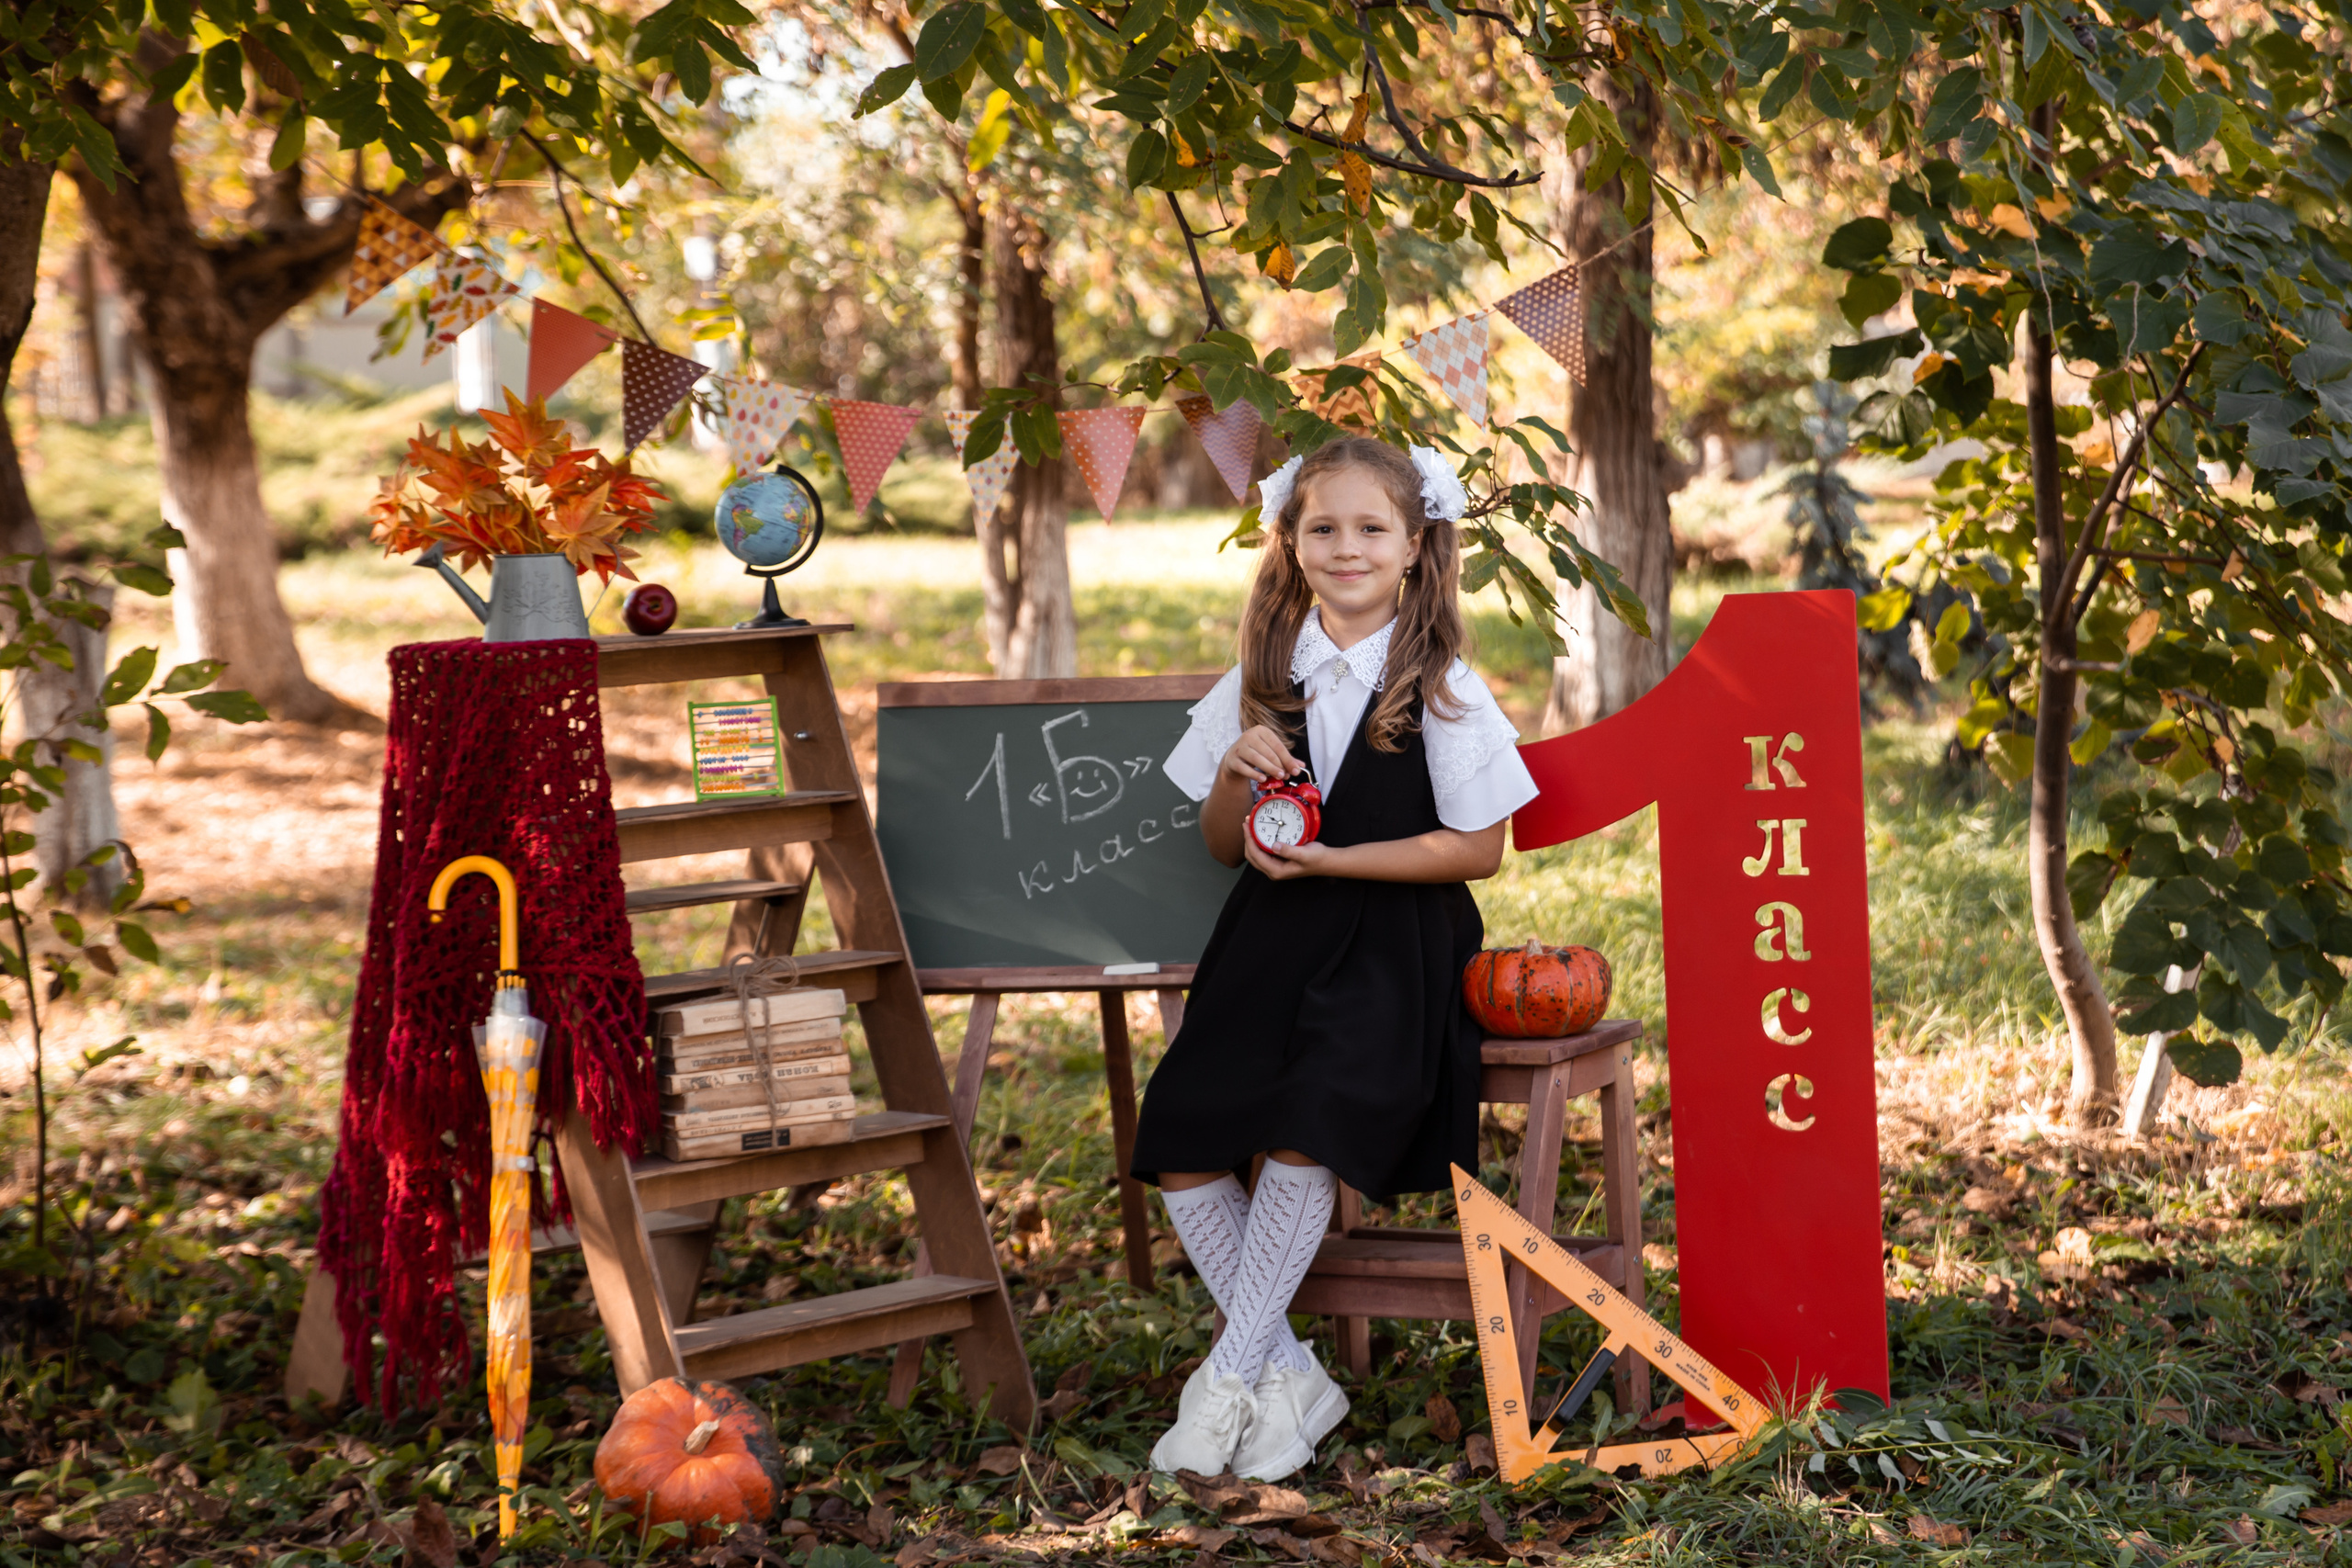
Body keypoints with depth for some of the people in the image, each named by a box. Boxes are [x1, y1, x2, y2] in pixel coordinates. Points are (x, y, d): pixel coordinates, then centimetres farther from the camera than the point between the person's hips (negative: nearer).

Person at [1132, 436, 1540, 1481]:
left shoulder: (1439, 686, -2)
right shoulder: (1265, 676, 10)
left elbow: (1477, 848, -6)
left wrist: (1331, 859, -15)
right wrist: (1235, 776, -8)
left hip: (1392, 948, -4)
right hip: (1272, 940, 4)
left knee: (1304, 1130, -29)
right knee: (1180, 1144, -16)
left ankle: (1230, 1373, -13)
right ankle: (1290, 1376, -3)